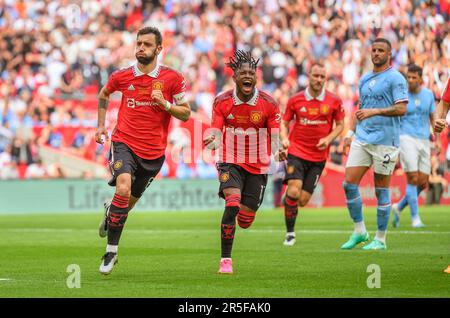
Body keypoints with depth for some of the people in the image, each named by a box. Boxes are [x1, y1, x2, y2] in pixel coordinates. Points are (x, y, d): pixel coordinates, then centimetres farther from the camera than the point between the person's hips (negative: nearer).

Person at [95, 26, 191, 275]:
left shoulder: (172, 78, -4)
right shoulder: (121, 76, 0)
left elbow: (185, 114, 1)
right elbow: (103, 95, 22)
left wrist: (164, 103, -16)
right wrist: (101, 125, 17)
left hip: (153, 151, 1)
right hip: (124, 143, -1)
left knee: (131, 200, 13)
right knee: (123, 190, -26)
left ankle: (110, 212, 51)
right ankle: (111, 251, -16)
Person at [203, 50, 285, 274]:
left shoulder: (269, 104, -9)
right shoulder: (222, 102, -7)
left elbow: (274, 138, -6)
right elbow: (215, 133, -8)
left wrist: (278, 152, -29)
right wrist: (210, 141, -32)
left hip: (258, 167, 1)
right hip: (230, 162, -1)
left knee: (245, 222, 4)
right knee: (232, 205, -27)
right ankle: (225, 260, -18)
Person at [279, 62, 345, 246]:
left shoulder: (334, 101, -1)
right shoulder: (295, 100, -2)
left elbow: (339, 125, 10)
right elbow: (284, 122, 10)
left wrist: (328, 138, -9)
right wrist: (284, 138, -10)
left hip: (318, 157, 1)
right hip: (296, 152, -1)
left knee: (303, 200, -1)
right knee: (294, 191, -21)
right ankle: (290, 233, -6)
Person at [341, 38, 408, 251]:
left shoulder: (395, 79, -6)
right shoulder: (364, 80, 17)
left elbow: (401, 109, -14)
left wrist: (375, 111, -22)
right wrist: (350, 132, 16)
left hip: (385, 140, -6)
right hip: (362, 138, 7)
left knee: (381, 190, -1)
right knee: (349, 183, -3)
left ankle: (380, 239, 7)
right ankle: (359, 231, 10)